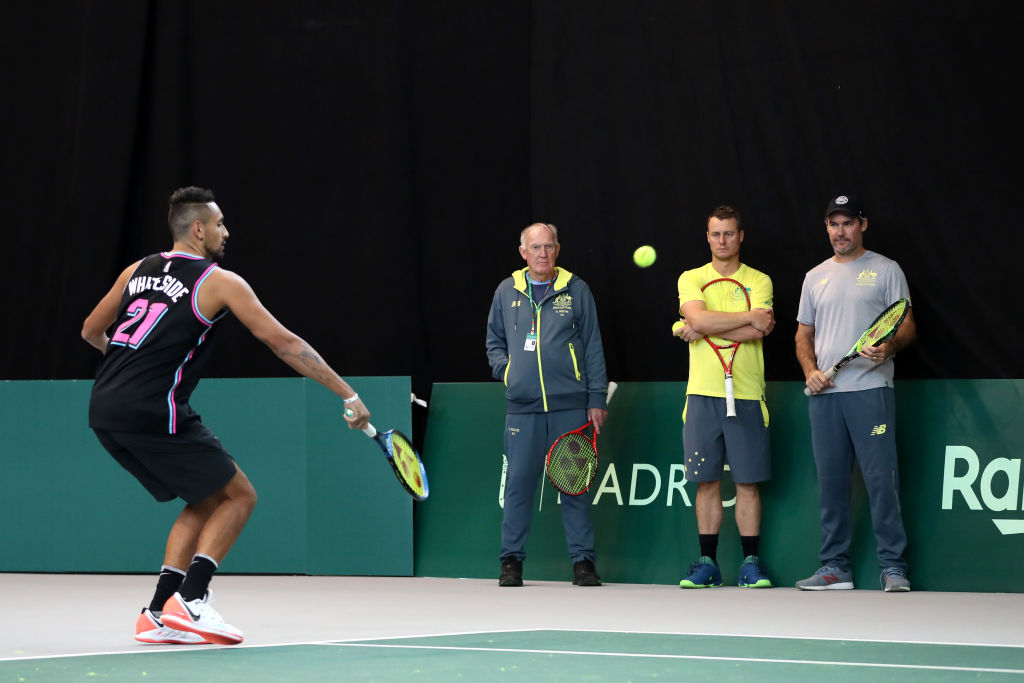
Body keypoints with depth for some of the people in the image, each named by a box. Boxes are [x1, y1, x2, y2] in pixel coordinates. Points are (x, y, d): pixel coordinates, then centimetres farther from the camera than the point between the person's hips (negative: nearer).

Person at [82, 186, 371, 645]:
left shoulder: (137, 271, 18)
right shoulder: (220, 282, 0)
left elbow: (91, 331, 28)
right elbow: (283, 343, -2)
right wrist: (348, 396, 0)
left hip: (103, 409, 7)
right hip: (153, 412, -7)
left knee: (207, 500, 19)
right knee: (238, 496, 4)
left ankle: (159, 615, 10)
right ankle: (190, 601, -11)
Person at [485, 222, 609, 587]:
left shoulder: (576, 290, 6)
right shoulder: (507, 292, 11)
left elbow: (593, 347, 6)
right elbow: (494, 342, 22)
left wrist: (596, 398, 1)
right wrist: (505, 370, 3)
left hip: (570, 406, -1)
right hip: (522, 407, 1)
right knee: (519, 482, -1)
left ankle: (583, 560, 5)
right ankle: (512, 560, 7)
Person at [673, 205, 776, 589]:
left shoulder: (759, 281, 6)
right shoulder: (691, 279, 9)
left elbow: (757, 332, -10)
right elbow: (699, 317, -11)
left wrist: (704, 328, -11)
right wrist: (749, 317, -11)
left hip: (746, 395, -1)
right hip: (703, 394, 1)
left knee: (748, 483, 0)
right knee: (707, 483, 3)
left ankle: (751, 564, 5)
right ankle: (707, 564, 8)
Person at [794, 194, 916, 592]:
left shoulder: (885, 271, 5)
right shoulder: (815, 277, 18)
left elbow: (908, 325, 1)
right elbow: (804, 334, 20)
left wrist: (889, 347, -20)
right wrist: (810, 371, 2)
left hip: (870, 390, -5)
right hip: (824, 394, 5)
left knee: (881, 479, -10)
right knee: (830, 482, 6)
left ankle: (893, 567, -8)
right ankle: (835, 567, 12)